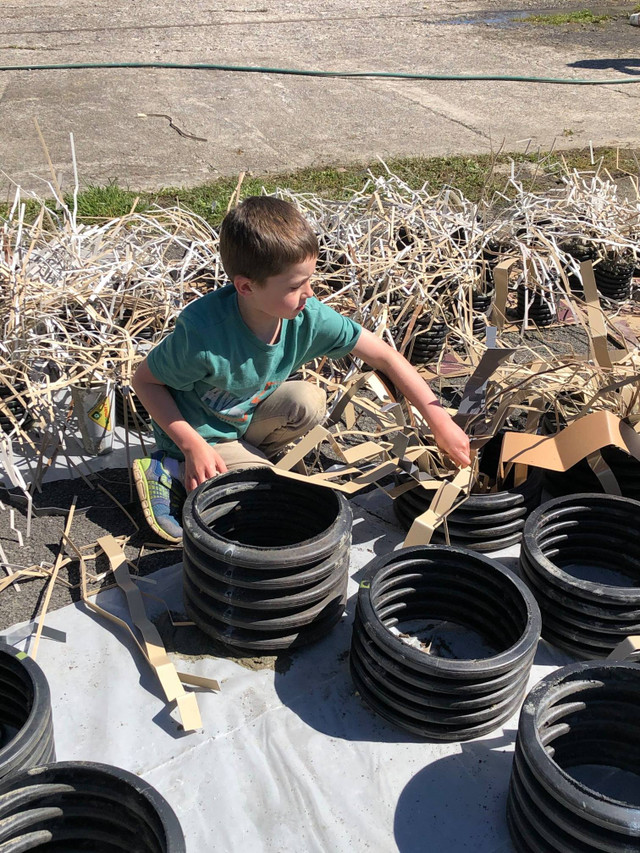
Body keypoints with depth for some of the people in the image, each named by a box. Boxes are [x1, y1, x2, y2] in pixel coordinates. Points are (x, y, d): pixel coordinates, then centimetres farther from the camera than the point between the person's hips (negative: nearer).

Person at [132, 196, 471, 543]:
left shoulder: (309, 316, -21)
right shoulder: (202, 332, -33)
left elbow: (385, 356, -15)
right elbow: (144, 380, -18)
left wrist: (440, 421, -17)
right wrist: (193, 446, -27)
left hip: (246, 417, 5)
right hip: (199, 434, -5)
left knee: (308, 401, -22)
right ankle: (175, 474, -4)